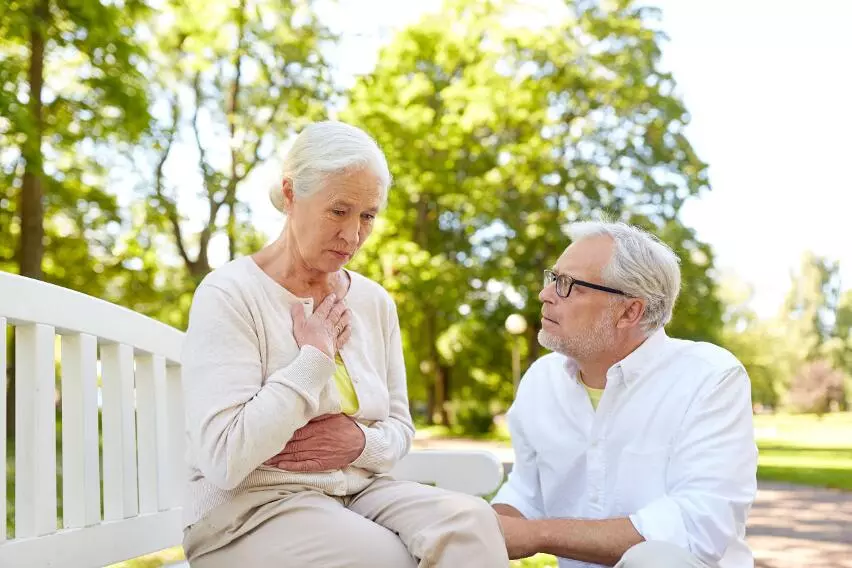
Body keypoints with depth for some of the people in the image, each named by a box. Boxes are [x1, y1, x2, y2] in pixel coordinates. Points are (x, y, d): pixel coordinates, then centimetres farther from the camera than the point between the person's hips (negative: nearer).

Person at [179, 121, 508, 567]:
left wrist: (358, 441, -9)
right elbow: (225, 460, -20)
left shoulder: (375, 302, 9)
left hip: (358, 489, 6)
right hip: (249, 508, -5)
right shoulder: (228, 295, -10)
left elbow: (399, 428, 15)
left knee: (471, 520, -24)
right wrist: (314, 358, -14)